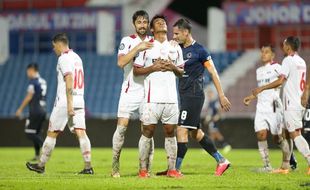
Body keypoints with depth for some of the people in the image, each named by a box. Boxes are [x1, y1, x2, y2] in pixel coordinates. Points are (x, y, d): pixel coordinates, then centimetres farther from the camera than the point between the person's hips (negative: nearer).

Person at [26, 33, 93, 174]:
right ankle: (88, 166, -12)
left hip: (64, 102, -7)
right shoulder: (77, 58, 18)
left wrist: (69, 104, -22)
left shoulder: (64, 58, -9)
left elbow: (69, 81, -19)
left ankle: (41, 165, 12)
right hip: (79, 101, 7)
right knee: (81, 133, -2)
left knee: (52, 133, 3)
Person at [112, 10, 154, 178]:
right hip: (130, 92, -3)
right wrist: (138, 48, -22)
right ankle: (115, 165, 1)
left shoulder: (153, 42, 10)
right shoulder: (127, 41, -1)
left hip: (148, 92, 3)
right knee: (121, 127, -8)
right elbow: (121, 62, -16)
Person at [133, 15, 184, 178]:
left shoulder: (175, 48, 15)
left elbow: (181, 71, 19)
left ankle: (172, 169, 6)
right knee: (147, 132, -4)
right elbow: (136, 70, 1)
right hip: (152, 97, -4)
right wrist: (153, 68, -12)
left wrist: (173, 67, -2)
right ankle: (143, 169, -2)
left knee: (170, 132, 3)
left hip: (171, 97, 4)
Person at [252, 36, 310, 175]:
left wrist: (261, 88, -15)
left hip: (291, 104, -9)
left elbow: (280, 80, -20)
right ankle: (285, 167, 14)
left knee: (295, 134, -11)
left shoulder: (288, 60, -11)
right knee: (287, 133, 12)